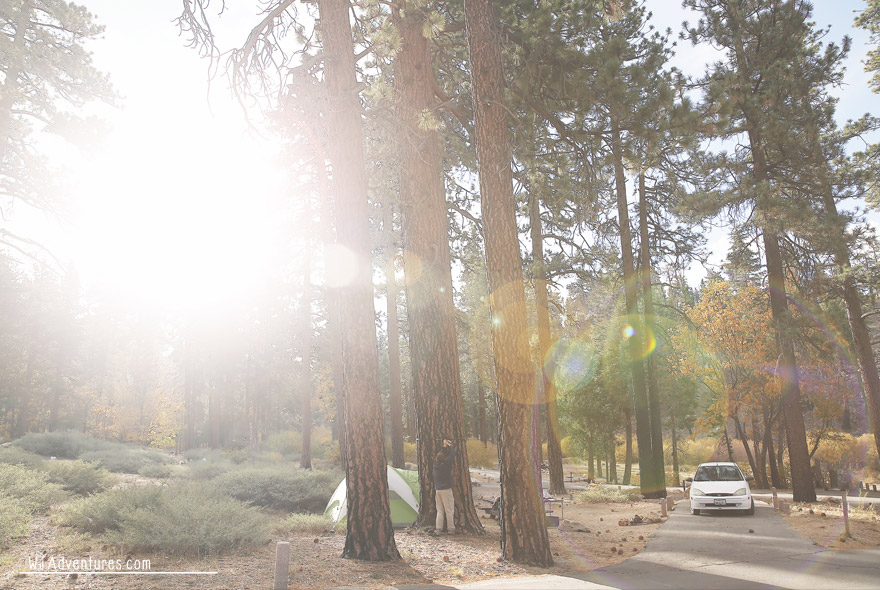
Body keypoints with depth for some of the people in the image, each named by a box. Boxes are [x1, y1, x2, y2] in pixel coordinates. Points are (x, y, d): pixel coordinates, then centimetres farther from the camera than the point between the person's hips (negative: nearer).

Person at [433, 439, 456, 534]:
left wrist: (444, 446, 24)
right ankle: (451, 529, 4)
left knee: (440, 510, 11)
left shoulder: (436, 464, 0)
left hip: (437, 490, 5)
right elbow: (452, 455, -6)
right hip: (446, 490, -5)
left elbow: (439, 455, 17)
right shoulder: (446, 464, -14)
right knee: (449, 510, 1)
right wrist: (450, 445, 8)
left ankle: (439, 528, 9)